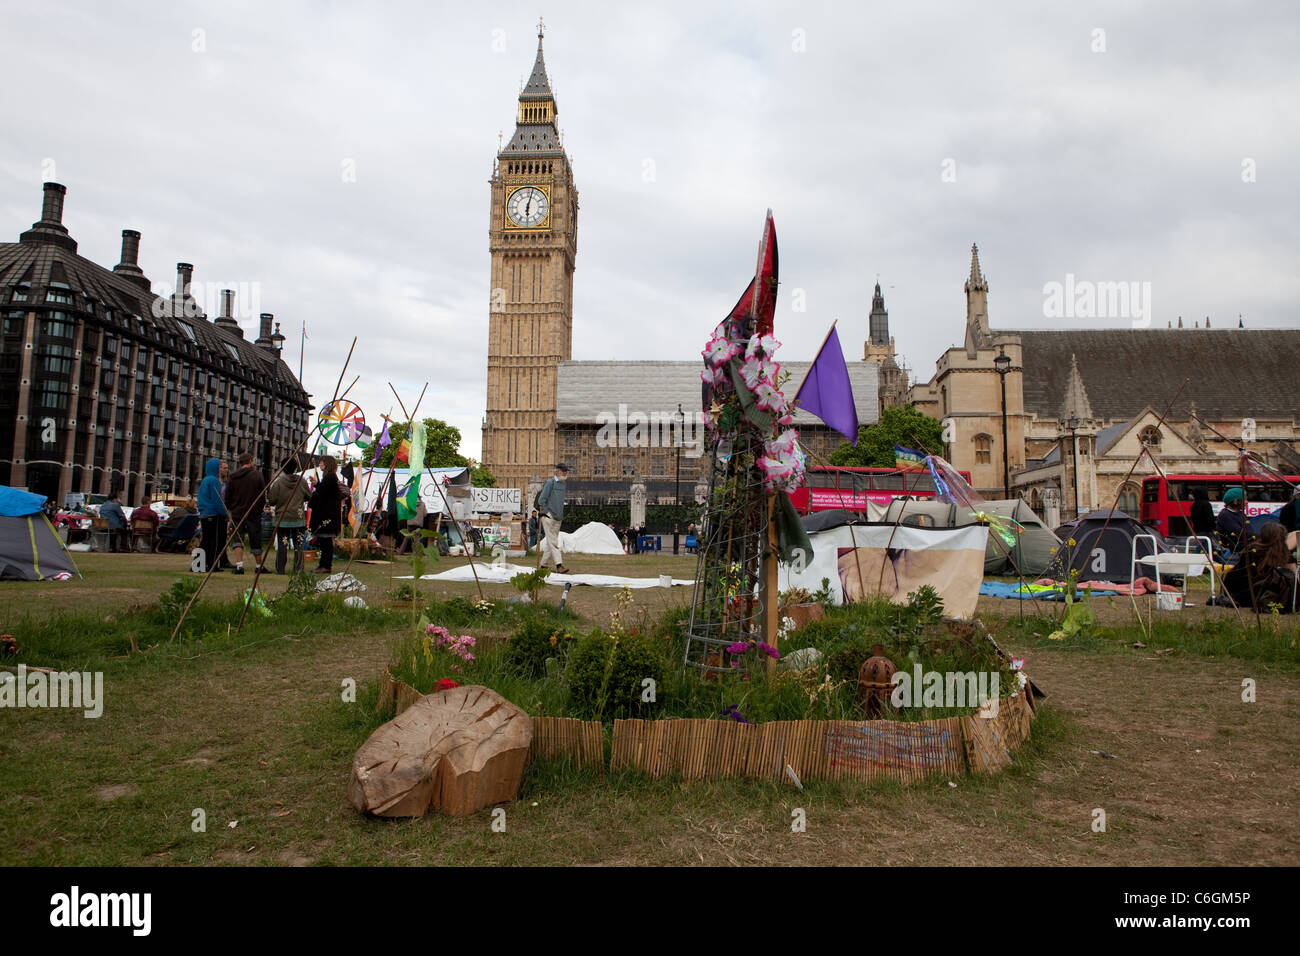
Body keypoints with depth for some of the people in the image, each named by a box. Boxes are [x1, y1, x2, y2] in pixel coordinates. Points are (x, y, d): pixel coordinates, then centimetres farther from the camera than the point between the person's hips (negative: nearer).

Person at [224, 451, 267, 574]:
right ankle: (259, 566, 18)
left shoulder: (233, 477, 3)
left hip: (237, 513, 2)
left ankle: (239, 565, -13)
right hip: (253, 513, -2)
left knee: (238, 539, 2)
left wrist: (230, 510, 18)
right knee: (255, 541, 7)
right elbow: (263, 496, -3)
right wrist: (261, 509, 9)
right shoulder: (257, 475, -5)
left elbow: (227, 497, 7)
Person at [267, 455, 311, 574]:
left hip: (282, 519, -1)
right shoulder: (302, 481, -4)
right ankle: (298, 569, 7)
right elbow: (309, 497, 6)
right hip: (299, 519, 1)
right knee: (298, 544, 7)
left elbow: (272, 501, -6)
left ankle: (280, 569, 6)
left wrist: (268, 491, 11)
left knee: (282, 545, 5)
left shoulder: (278, 482, -10)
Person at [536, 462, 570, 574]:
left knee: (551, 542, 9)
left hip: (558, 518, 8)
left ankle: (541, 564, 17)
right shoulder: (550, 482, -7)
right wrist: (547, 512, -13)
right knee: (553, 542, -10)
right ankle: (559, 565, -17)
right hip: (548, 518, -8)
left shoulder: (562, 484, 16)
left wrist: (560, 514, 16)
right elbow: (541, 500, -10)